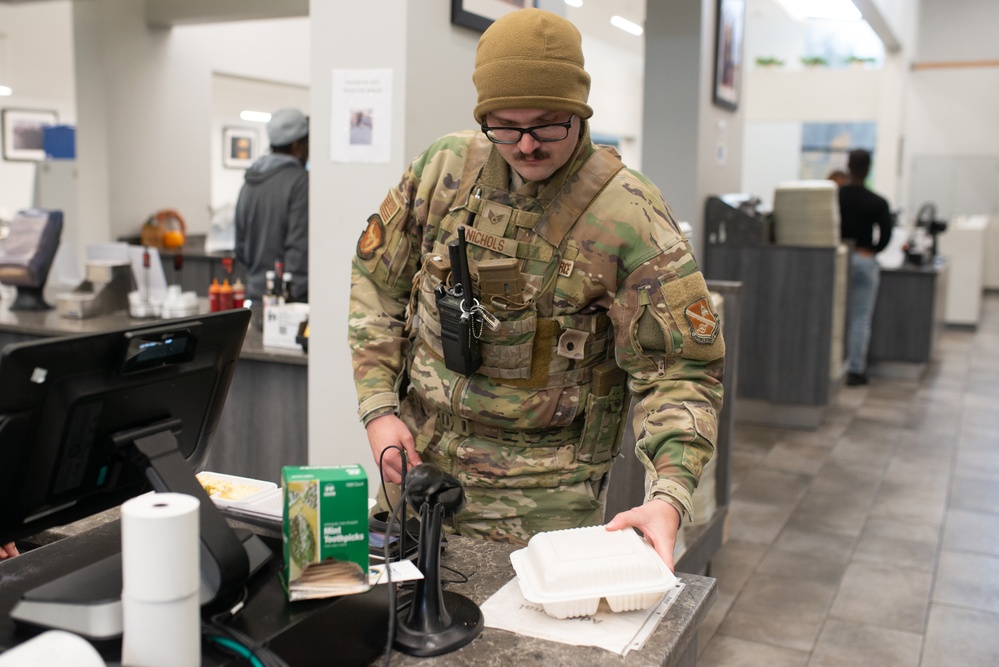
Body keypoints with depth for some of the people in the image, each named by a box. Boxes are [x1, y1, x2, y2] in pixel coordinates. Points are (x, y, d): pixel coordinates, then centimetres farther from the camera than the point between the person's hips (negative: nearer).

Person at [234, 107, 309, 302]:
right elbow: (299, 246, -16)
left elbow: (241, 249, 16)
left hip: (255, 293, 8)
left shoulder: (249, 183, 13)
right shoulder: (300, 181, -10)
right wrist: (299, 297, -15)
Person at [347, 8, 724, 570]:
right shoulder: (444, 167, -2)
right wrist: (379, 408, 0)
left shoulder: (632, 219, -15)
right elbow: (379, 282, 8)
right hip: (417, 464, 4)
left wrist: (669, 497, -27)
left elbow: (680, 370, -13)